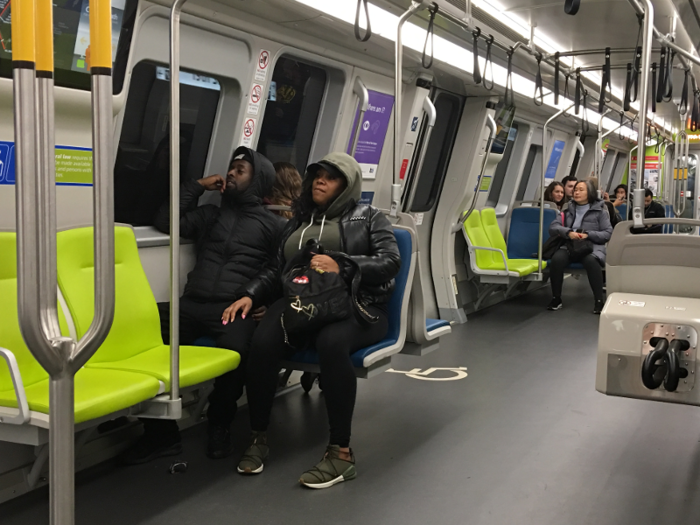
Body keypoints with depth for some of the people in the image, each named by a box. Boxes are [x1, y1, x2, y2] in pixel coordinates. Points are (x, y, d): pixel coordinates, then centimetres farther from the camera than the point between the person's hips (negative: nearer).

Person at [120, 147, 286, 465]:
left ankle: (219, 425, -6)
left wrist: (253, 298, -16)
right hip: (192, 304, 4)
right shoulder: (211, 214, 27)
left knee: (234, 350, -37)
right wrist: (197, 186, 18)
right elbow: (166, 221, 16)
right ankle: (160, 431, -13)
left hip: (235, 308, -4)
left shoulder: (273, 224, 14)